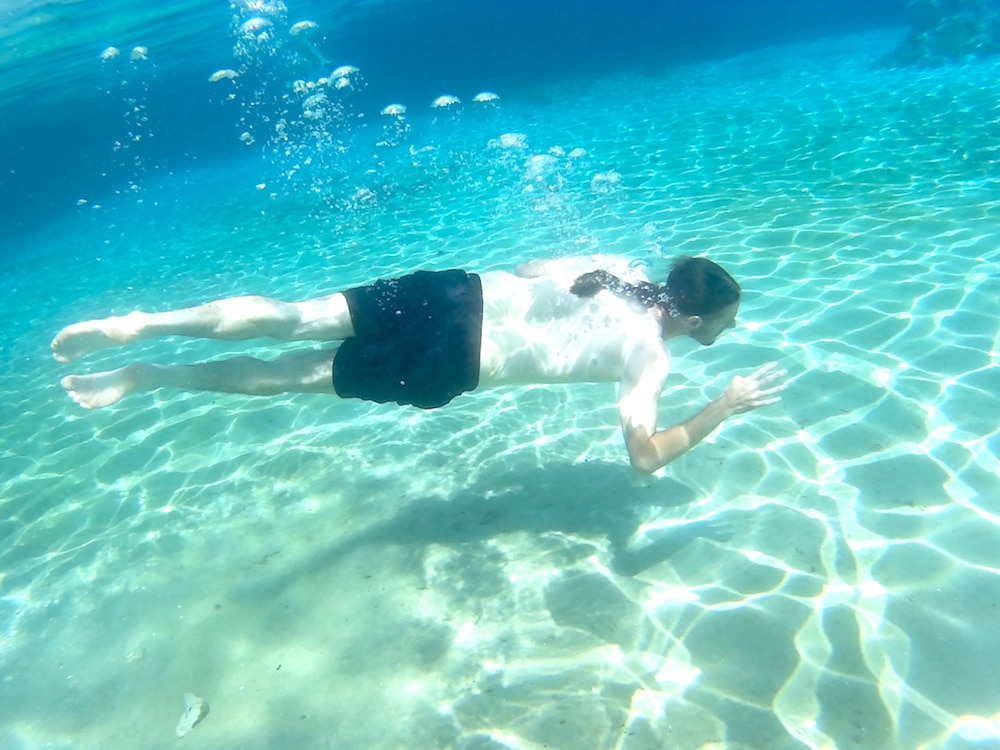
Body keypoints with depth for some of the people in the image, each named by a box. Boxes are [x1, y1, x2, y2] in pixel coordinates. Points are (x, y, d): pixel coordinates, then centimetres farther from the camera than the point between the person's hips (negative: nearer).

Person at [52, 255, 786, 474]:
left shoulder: (622, 268, 14)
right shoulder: (651, 358, -4)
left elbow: (524, 269, 24)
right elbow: (646, 455, -10)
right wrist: (725, 408, 0)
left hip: (458, 291, 5)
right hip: (448, 364, -5)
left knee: (295, 319, 5)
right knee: (298, 373, 4)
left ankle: (140, 323, 5)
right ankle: (144, 376, 9)